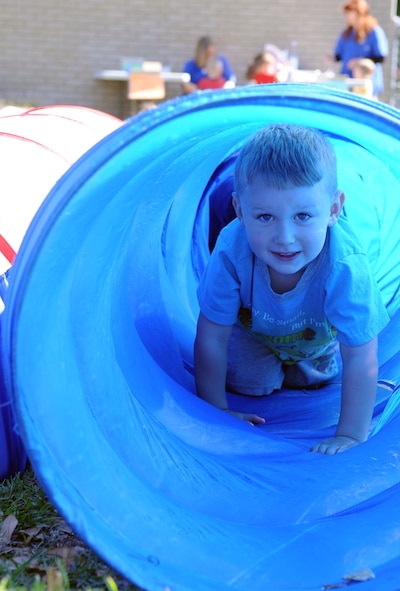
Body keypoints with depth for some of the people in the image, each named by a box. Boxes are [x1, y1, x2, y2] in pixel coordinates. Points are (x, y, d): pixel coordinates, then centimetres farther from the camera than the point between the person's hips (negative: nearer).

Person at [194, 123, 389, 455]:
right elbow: (211, 340, -28)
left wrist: (352, 436, -37)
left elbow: (361, 361, -38)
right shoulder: (231, 251, -42)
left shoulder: (345, 267, -46)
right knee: (248, 381, -7)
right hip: (255, 329, 0)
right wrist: (217, 411, -24)